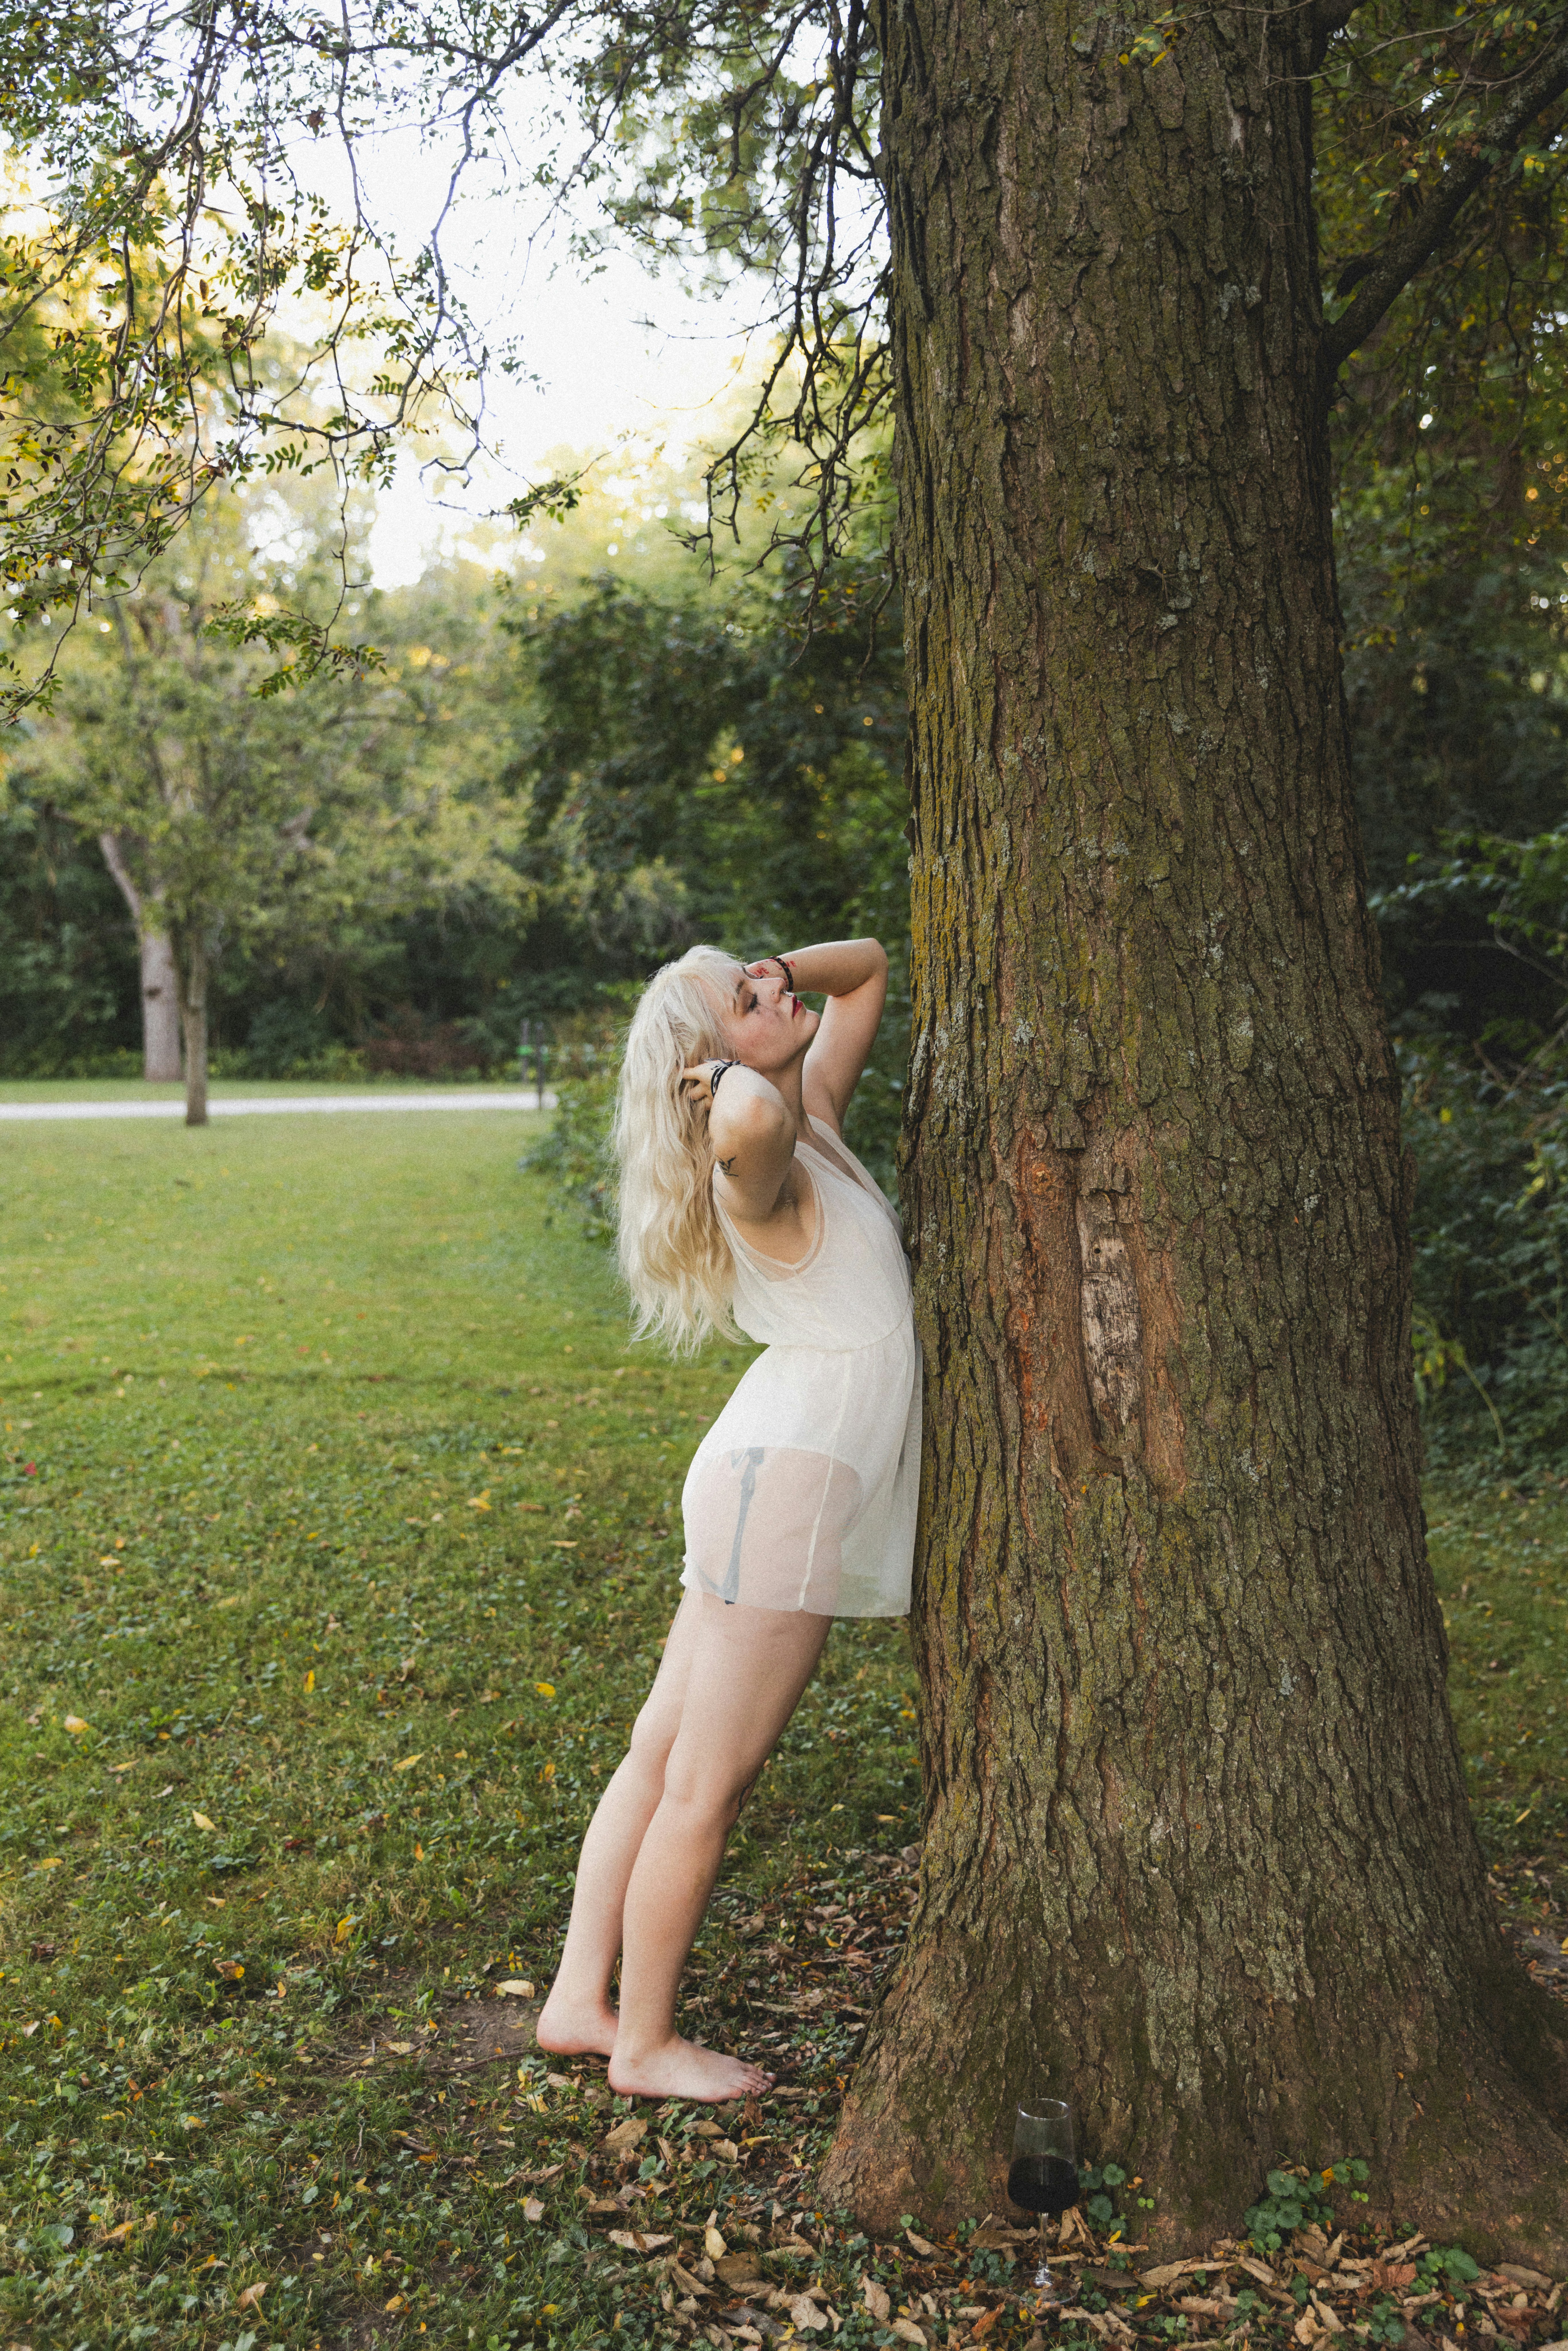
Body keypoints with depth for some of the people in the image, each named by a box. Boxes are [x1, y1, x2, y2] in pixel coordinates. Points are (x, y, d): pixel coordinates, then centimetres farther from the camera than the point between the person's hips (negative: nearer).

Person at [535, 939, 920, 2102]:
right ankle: (646, 2043, 18)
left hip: (773, 1477, 9)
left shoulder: (815, 1113, 9)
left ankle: (580, 1998, 26)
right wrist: (735, 1079, -20)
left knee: (665, 1752, 14)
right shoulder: (760, 1165, -17)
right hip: (786, 1479, -9)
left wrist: (781, 966, 3)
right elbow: (751, 1114, -44)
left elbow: (870, 965, 22)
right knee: (709, 1784, 3)